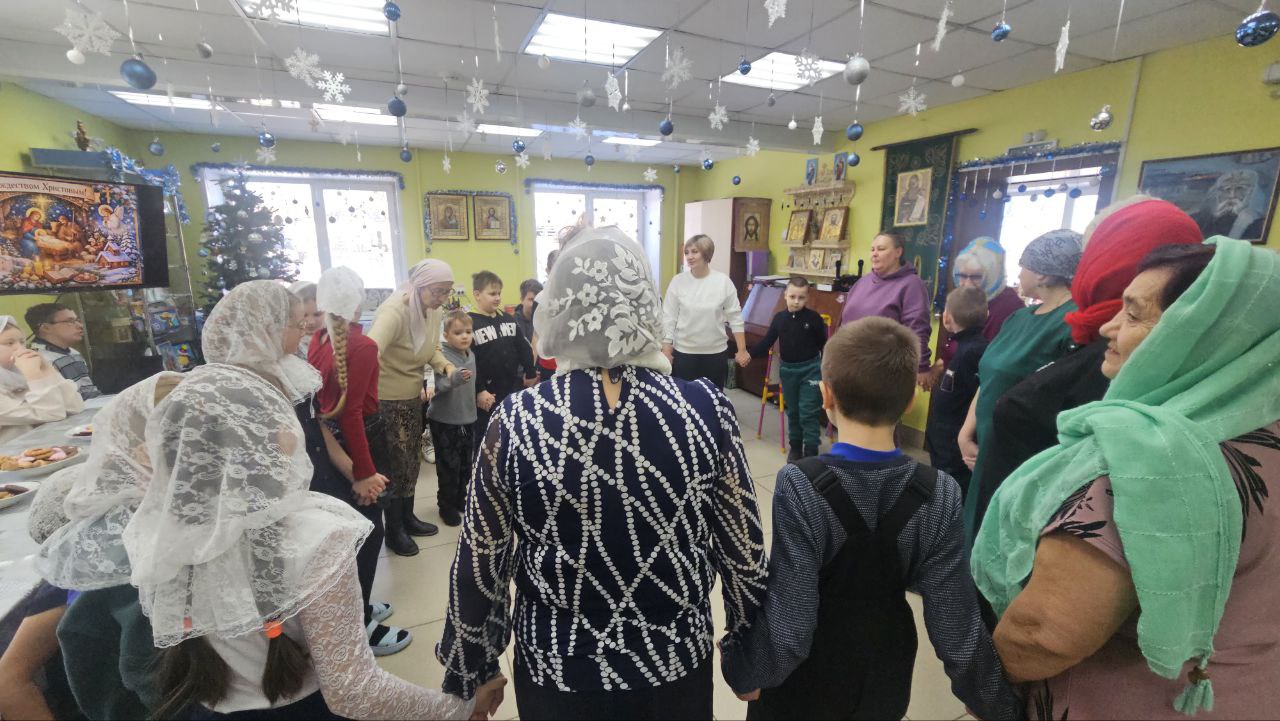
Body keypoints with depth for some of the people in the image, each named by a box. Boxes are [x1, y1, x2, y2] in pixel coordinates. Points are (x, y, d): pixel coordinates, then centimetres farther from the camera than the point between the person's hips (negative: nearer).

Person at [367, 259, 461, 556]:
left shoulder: (435, 311, -1)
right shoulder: (394, 310, -26)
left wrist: (445, 365, -13)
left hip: (413, 396, 8)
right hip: (386, 398, -8)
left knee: (412, 461, 19)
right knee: (396, 465, 5)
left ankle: (407, 517, 39)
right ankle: (393, 531, 25)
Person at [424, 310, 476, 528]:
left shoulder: (471, 355, 4)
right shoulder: (443, 356, -17)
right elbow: (439, 384, -31)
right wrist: (455, 378, -48)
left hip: (468, 419, 7)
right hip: (445, 421, -6)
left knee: (466, 465, 18)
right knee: (449, 466, 5)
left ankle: (460, 499, 36)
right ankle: (446, 505, 23)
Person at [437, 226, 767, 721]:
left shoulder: (514, 422, -20)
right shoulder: (705, 408, -19)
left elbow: (478, 567, -9)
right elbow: (744, 549, -9)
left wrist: (472, 674, 9)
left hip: (556, 670, 0)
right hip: (676, 663, 1)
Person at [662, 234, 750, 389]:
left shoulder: (723, 281, -5)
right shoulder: (677, 282, -5)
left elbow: (735, 317, 0)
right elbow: (668, 318, -1)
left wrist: (742, 350, -1)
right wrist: (666, 350, -3)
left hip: (716, 352, 1)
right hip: (684, 352, 0)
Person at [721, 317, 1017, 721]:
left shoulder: (800, 487, -29)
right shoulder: (940, 495, -20)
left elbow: (788, 628, -26)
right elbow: (955, 627, -14)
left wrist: (742, 669, -8)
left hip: (803, 685, -3)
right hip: (883, 683, 3)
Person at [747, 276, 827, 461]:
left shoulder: (814, 318, -9)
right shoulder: (779, 318, -2)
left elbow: (824, 345, -4)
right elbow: (766, 342, -1)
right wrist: (749, 354, -15)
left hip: (810, 368, -3)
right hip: (787, 369, 3)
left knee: (808, 412, -3)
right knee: (792, 411, 15)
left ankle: (811, 451, 7)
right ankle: (795, 446, 30)